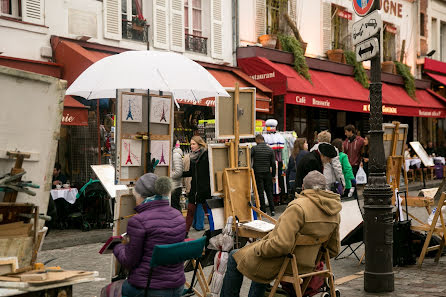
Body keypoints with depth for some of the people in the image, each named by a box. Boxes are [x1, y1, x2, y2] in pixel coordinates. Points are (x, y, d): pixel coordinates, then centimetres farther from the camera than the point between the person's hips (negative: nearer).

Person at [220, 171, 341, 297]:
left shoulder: (298, 207, -25)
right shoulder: (335, 214, -1)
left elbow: (282, 245, -31)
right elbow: (334, 250, 7)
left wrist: (258, 248, -16)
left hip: (283, 264, -8)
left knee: (234, 257, 13)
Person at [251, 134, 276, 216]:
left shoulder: (254, 148, -8)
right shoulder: (270, 149, 1)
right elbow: (273, 163, 2)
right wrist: (273, 174, 10)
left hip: (258, 173, -2)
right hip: (267, 173, 2)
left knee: (260, 192, 3)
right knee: (269, 192, 10)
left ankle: (263, 211, 4)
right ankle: (272, 210, 7)